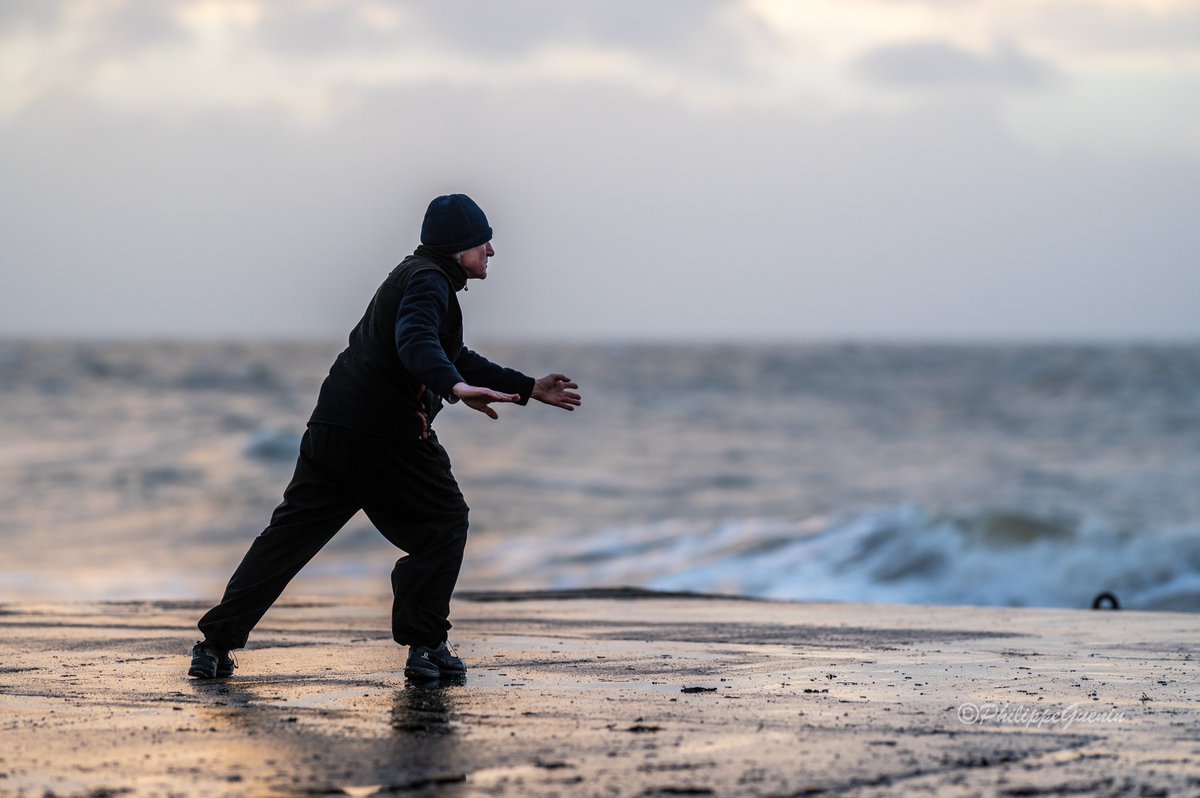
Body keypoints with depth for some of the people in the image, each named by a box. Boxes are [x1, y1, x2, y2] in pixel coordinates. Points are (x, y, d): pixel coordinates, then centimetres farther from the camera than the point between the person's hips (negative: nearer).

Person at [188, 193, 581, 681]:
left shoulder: (419, 276, 25)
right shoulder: (428, 280, -9)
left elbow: (456, 358, 35)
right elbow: (416, 341, -30)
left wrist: (530, 389, 35)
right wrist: (455, 387, -47)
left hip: (332, 428, 9)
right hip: (385, 436, -9)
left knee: (290, 534, 9)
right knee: (443, 524, 6)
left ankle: (216, 642, 6)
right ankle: (426, 647, 2)